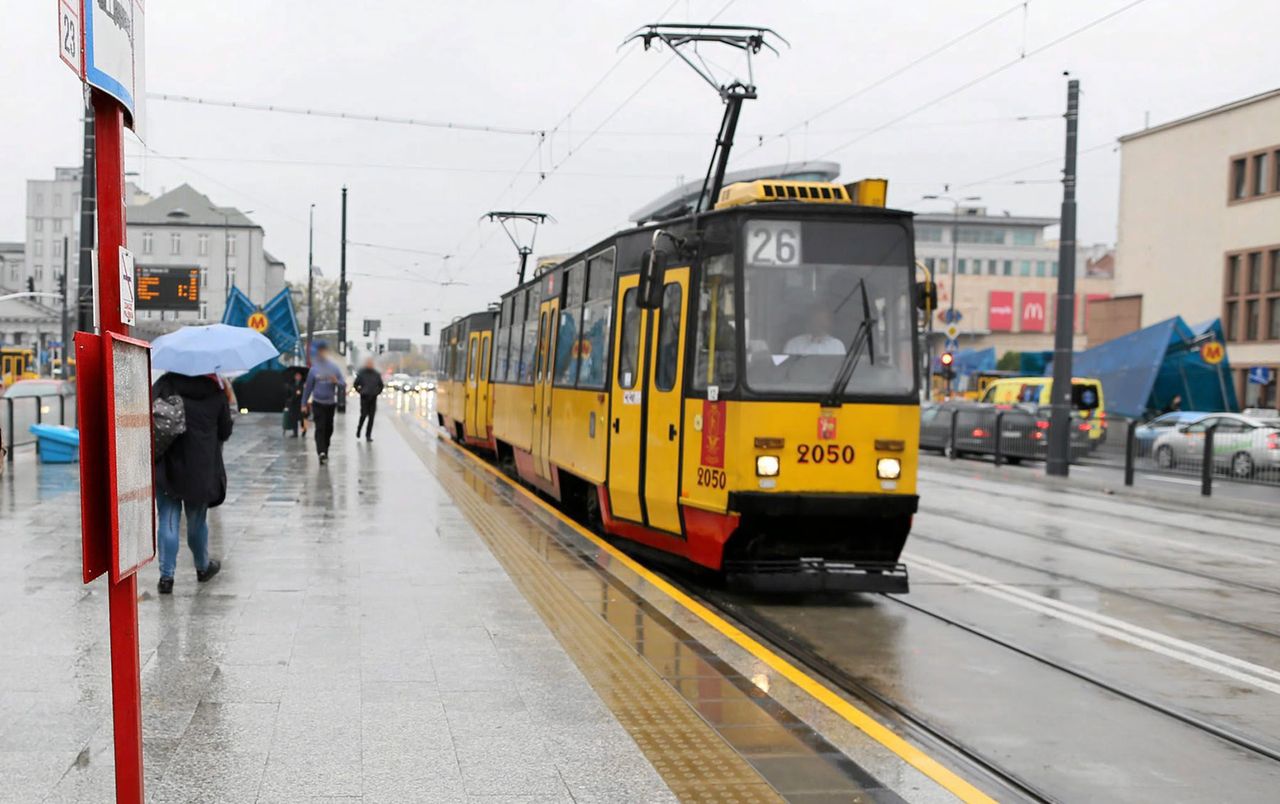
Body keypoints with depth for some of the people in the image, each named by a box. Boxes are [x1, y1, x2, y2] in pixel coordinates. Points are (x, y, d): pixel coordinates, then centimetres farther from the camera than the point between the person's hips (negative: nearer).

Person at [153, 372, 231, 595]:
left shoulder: (166, 384, -4)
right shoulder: (216, 391, 0)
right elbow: (225, 432, 8)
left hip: (168, 467, -1)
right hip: (202, 470, 1)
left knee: (168, 522, 4)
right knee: (197, 521, 17)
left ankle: (166, 575, 0)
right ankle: (203, 566, 34)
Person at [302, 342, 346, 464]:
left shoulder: (334, 368, 2)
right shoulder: (314, 369, 0)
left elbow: (343, 385, 2)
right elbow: (308, 387, 6)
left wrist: (336, 382, -21)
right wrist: (304, 404, 6)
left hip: (331, 403, 2)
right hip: (318, 403, -2)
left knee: (329, 429, 9)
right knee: (320, 428, -14)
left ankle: (324, 451, 23)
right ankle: (322, 452, -24)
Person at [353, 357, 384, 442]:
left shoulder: (376, 374, 7)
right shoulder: (361, 373, 0)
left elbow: (381, 385, 19)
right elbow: (355, 384, 6)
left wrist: (377, 392, 9)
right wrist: (360, 391, 1)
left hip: (373, 398, 2)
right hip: (364, 397, -2)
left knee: (371, 417, -1)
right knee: (364, 414, -9)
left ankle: (368, 435, 3)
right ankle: (359, 429, 17)